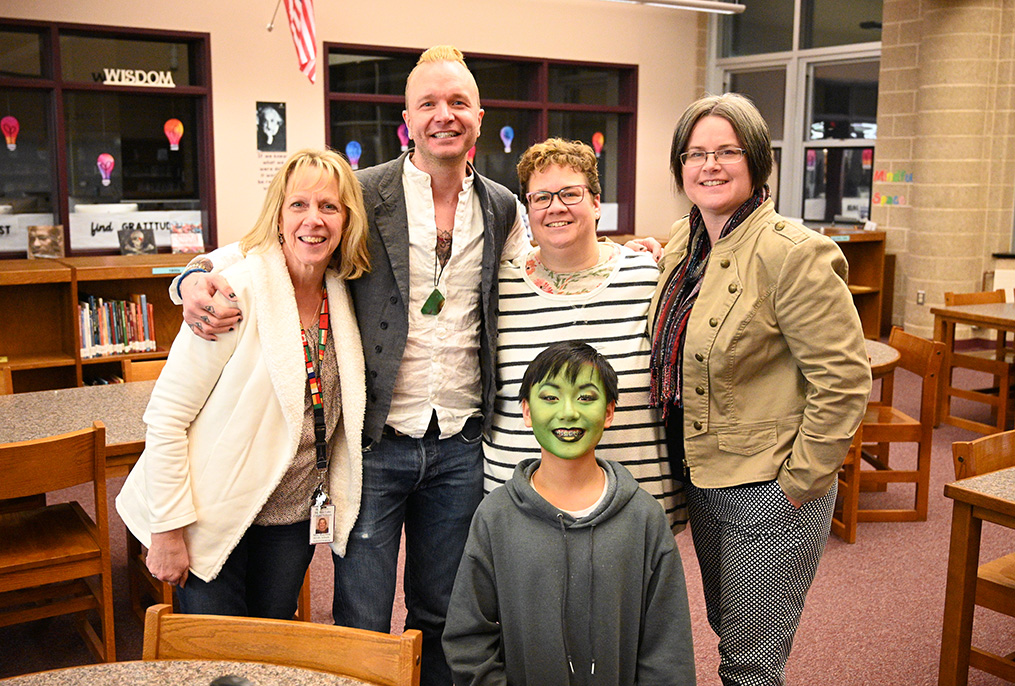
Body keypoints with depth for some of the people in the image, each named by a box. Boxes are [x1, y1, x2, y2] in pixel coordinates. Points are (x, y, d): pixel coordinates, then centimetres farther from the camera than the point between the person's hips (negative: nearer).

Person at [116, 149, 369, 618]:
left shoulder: (343, 294, 0)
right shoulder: (239, 291, -19)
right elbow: (166, 416, -17)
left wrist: (337, 501, 9)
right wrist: (169, 530, -16)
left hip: (293, 518, 5)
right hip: (213, 516, -5)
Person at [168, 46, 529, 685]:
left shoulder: (505, 210, 5)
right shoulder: (363, 195, -6)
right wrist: (197, 277, -22)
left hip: (460, 447, 3)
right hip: (375, 443, -2)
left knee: (442, 615, 18)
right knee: (362, 625, 8)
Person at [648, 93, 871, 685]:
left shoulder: (792, 253, -20)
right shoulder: (683, 243, 5)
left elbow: (844, 380, -20)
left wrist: (797, 483, -17)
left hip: (769, 492, -8)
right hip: (703, 480, 8)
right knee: (726, 633, 24)